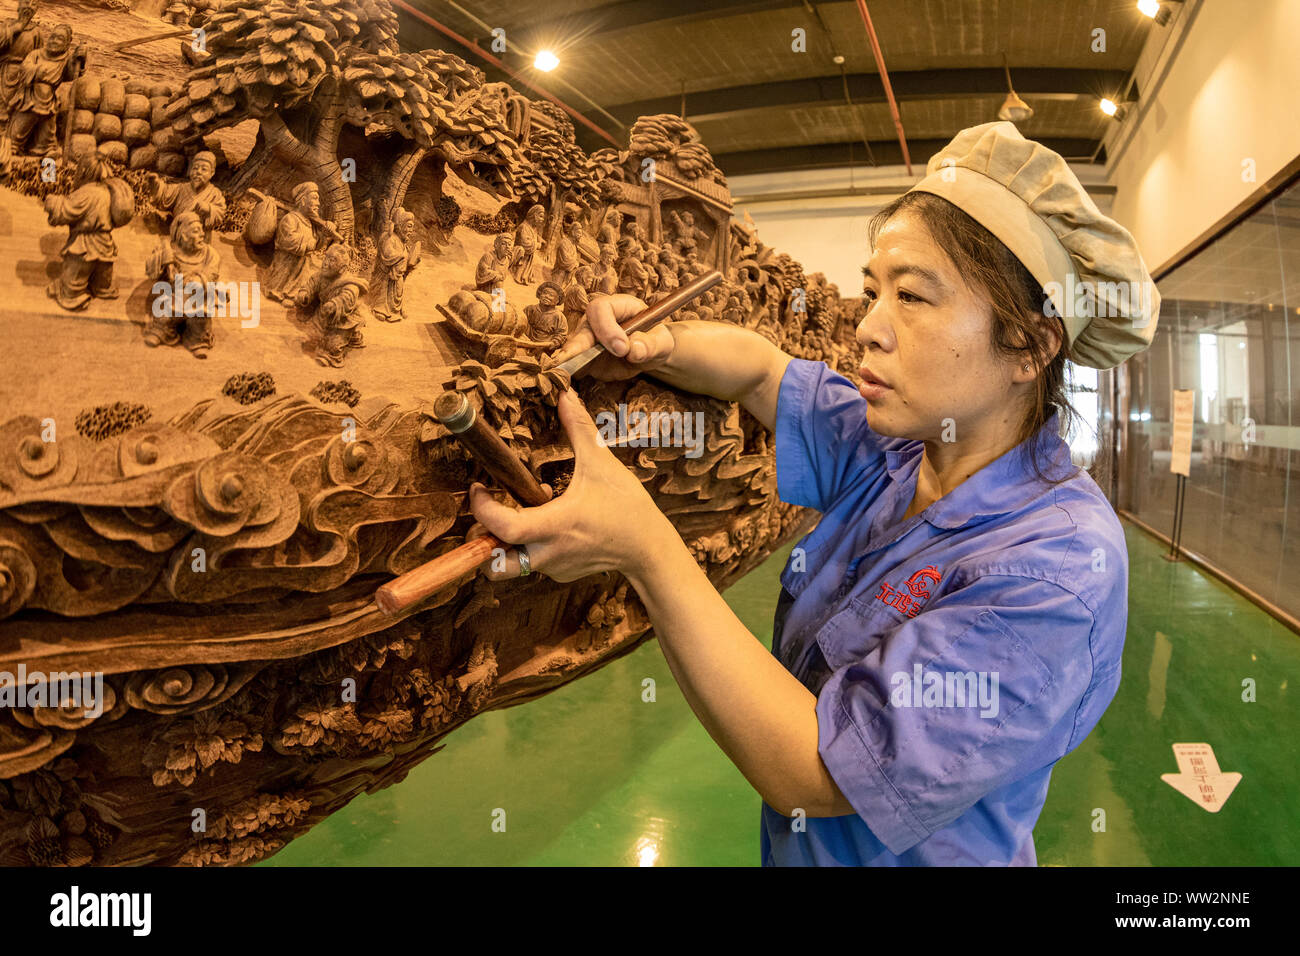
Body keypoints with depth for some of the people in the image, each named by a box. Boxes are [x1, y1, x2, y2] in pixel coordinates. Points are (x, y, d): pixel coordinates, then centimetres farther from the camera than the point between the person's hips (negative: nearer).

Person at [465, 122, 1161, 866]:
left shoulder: (1058, 569, -30)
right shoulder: (892, 452, -8)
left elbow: (810, 775, -32)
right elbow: (759, 365, 6)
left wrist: (643, 548, -36)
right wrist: (653, 345, -15)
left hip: (919, 853, -6)